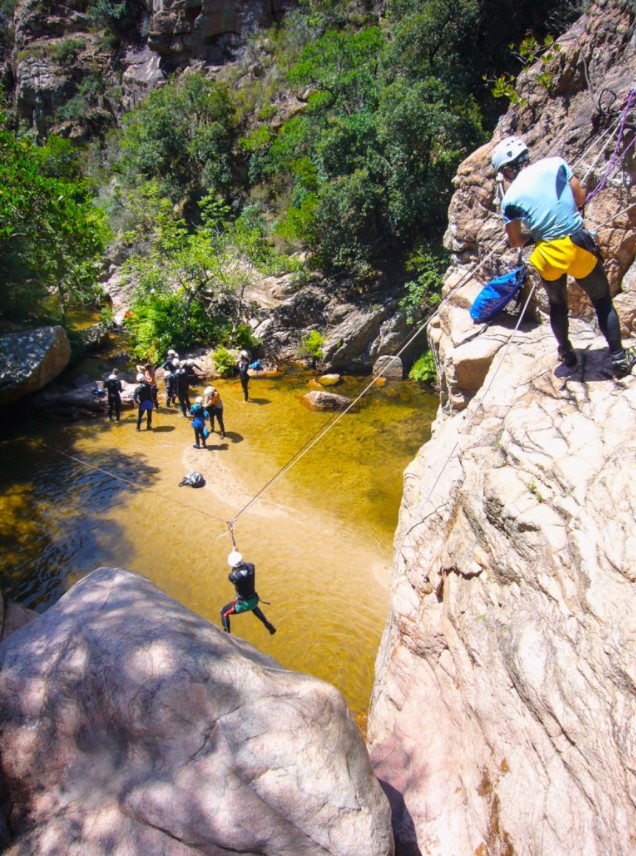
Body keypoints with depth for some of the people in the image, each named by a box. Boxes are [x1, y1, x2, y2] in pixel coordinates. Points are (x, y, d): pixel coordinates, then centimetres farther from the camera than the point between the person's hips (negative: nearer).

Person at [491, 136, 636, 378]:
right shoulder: (555, 164, -1)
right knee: (603, 302, 14)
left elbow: (516, 241, 2)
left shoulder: (510, 197, -2)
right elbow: (581, 198, 3)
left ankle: (567, 354, 37)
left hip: (547, 255, 0)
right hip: (578, 245, 0)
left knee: (557, 305, 25)